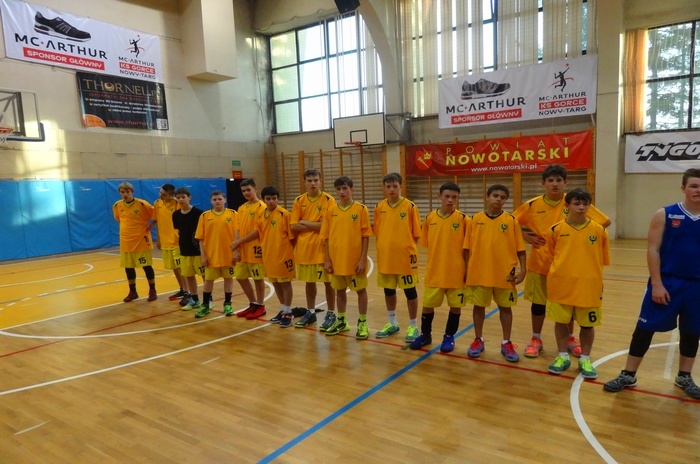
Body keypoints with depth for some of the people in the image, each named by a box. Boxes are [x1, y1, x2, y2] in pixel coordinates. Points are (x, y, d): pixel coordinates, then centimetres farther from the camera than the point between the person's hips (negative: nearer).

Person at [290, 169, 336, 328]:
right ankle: (310, 312, 28)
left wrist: (305, 222, -7)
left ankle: (331, 314, 16)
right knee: (309, 281, 15)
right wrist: (315, 226, -11)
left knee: (328, 281, 5)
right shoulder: (299, 201, 4)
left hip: (322, 248, -4)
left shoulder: (328, 200, -8)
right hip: (304, 248, 4)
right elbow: (294, 226, -2)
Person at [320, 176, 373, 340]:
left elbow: (365, 236, -7)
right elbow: (326, 237, 5)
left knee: (360, 290, 8)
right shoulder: (331, 211, 3)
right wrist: (327, 259, 1)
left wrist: (363, 259, -11)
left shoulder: (361, 209, -7)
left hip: (355, 259, -4)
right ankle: (341, 321, 31)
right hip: (337, 259, 4)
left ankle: (362, 323, 20)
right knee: (340, 290, 16)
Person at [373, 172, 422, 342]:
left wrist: (406, 250, -7)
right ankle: (392, 324, 32)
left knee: (410, 291, 8)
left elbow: (416, 234, -5)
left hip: (405, 257, -4)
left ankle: (412, 326, 22)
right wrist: (383, 250, 2)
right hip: (385, 257, 4)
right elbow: (378, 233, 9)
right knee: (388, 290, 15)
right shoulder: (379, 207, 3)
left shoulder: (410, 207, -9)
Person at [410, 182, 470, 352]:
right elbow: (427, 244, 7)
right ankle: (425, 334, 32)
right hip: (434, 271, 2)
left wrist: (468, 269, -4)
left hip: (457, 272, -2)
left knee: (455, 305, 10)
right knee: (428, 304, 12)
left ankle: (449, 337, 29)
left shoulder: (463, 219, -7)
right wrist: (437, 260, 5)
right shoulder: (430, 218, -1)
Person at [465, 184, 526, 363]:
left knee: (505, 307, 10)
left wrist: (523, 269, -7)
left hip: (505, 273, 0)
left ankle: (506, 343, 25)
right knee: (478, 306, 11)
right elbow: (468, 247, 3)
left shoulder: (511, 220, -2)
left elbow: (520, 248, 0)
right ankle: (478, 340, 28)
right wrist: (467, 270, 1)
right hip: (479, 272, 1)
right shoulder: (475, 219, 0)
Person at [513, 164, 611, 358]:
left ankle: (571, 338, 34)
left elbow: (604, 222, -3)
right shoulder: (532, 205, -6)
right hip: (539, 262, 0)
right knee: (538, 302, 10)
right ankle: (536, 339, 27)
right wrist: (526, 236, -5)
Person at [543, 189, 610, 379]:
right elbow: (549, 256, 7)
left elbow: (602, 260, 4)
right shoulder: (556, 229, -4)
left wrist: (593, 278, 2)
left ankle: (585, 359, 28)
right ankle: (563, 356, 27)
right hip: (561, 284, 0)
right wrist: (557, 274, 3)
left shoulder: (598, 230, -3)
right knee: (561, 321, 10)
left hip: (589, 286, 0)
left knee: (588, 324, 11)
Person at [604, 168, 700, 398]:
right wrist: (656, 284, -13)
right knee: (645, 328, 1)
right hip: (666, 283, -3)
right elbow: (653, 250, -7)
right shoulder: (664, 215, -5)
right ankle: (628, 375, 13)